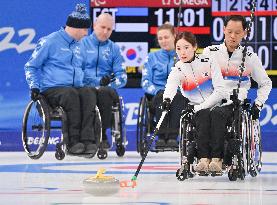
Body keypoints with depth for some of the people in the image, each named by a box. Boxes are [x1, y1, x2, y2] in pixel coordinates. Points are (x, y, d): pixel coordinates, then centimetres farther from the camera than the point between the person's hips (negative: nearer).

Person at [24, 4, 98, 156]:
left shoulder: (78, 45, 20)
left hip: (76, 88, 5)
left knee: (89, 93, -29)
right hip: (52, 90, -5)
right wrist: (34, 86, -8)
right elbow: (31, 66, 5)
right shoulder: (49, 42, -1)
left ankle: (87, 140, -40)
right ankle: (74, 141, -39)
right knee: (71, 94, -38)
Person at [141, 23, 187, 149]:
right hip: (157, 98, 0)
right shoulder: (152, 57, 19)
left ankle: (173, 137, -44)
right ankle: (161, 137, -41)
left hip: (180, 96, 0)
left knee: (178, 96, -37)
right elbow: (145, 82, 8)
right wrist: (158, 91, -13)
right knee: (162, 96, -36)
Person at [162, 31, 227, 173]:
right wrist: (167, 99, -46)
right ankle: (203, 159, -44)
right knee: (204, 116, -32)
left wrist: (200, 107, -14)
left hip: (215, 105, -1)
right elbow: (170, 87, -23)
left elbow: (220, 92, -7)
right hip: (196, 111, 1)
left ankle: (216, 159, -39)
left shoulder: (208, 63, -3)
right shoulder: (178, 70, -1)